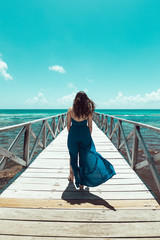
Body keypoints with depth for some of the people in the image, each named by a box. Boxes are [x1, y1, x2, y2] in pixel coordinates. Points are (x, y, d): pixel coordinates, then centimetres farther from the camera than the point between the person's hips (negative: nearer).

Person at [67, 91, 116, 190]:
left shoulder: (70, 110, -3)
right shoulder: (88, 111, -3)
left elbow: (68, 125, 2)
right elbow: (90, 126, 2)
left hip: (73, 134, 1)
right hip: (85, 135, 0)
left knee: (73, 156, 21)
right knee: (85, 158, 9)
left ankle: (72, 174, 40)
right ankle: (82, 183, 17)